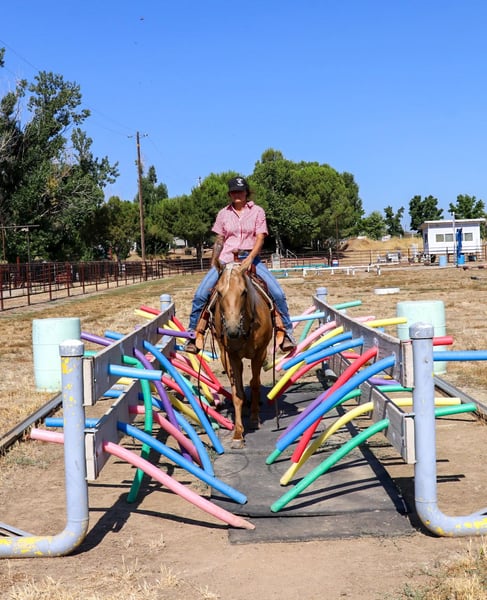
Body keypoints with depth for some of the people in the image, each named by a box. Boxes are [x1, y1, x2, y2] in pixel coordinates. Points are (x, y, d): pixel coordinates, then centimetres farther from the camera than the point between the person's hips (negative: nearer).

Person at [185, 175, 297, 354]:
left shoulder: (257, 211, 2)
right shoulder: (223, 214, 7)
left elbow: (260, 238, -6)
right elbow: (219, 241, 12)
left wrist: (250, 258, -22)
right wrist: (213, 266, 10)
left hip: (250, 258, -1)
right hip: (226, 259, 1)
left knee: (277, 293, -17)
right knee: (201, 294, -14)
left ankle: (287, 331, -2)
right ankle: (193, 332, 0)